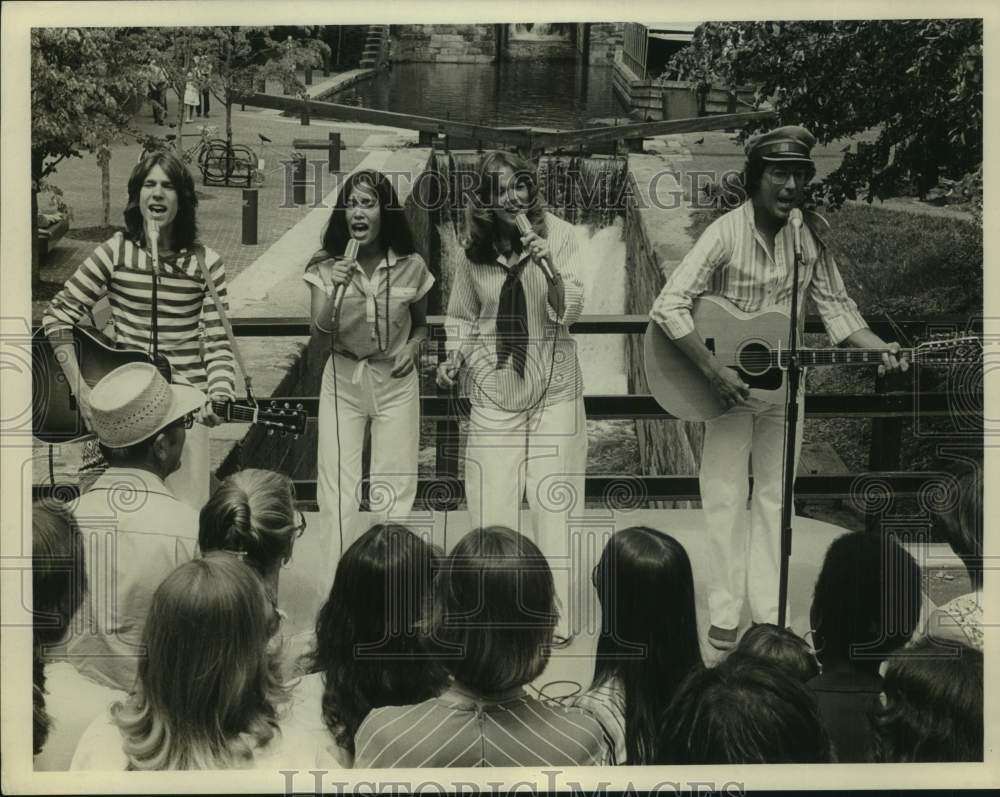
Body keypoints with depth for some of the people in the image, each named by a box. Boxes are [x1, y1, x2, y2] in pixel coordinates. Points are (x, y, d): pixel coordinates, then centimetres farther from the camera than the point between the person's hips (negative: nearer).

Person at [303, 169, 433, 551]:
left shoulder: (411, 266, -3)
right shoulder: (326, 266, -4)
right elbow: (319, 333, -12)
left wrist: (413, 345, -8)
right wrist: (336, 289, -27)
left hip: (395, 381, 0)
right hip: (342, 380, 0)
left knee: (393, 490, 2)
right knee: (337, 489, 0)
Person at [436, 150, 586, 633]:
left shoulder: (558, 235, -6)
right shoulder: (473, 253, 0)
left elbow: (571, 311, -10)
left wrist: (550, 268, -26)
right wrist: (454, 359, -2)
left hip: (554, 385, -1)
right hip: (494, 387, 2)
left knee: (553, 500, 3)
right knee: (491, 505, 2)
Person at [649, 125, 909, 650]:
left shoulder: (810, 237, -3)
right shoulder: (726, 233, -18)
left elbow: (835, 306, 4)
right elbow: (668, 307, -25)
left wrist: (880, 349, -12)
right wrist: (714, 372, -29)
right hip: (727, 386, -5)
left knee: (775, 495, 11)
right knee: (726, 498, 1)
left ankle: (769, 612, 21)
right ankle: (725, 617, 10)